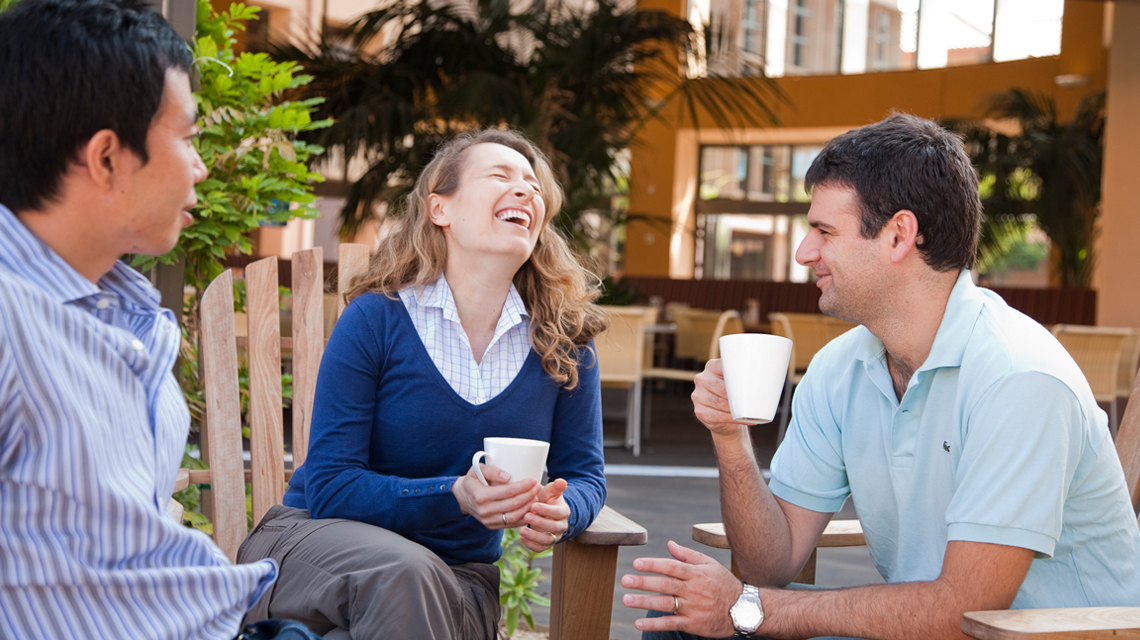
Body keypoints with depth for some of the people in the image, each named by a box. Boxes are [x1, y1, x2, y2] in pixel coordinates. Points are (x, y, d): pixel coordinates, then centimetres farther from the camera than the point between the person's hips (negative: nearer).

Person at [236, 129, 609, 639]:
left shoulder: (565, 343, 0)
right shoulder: (375, 320, -10)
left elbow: (584, 475, 8)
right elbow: (329, 487, -13)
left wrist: (562, 511, -18)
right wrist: (455, 496, -29)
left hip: (458, 574, 3)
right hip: (319, 538, -2)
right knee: (401, 572, -37)